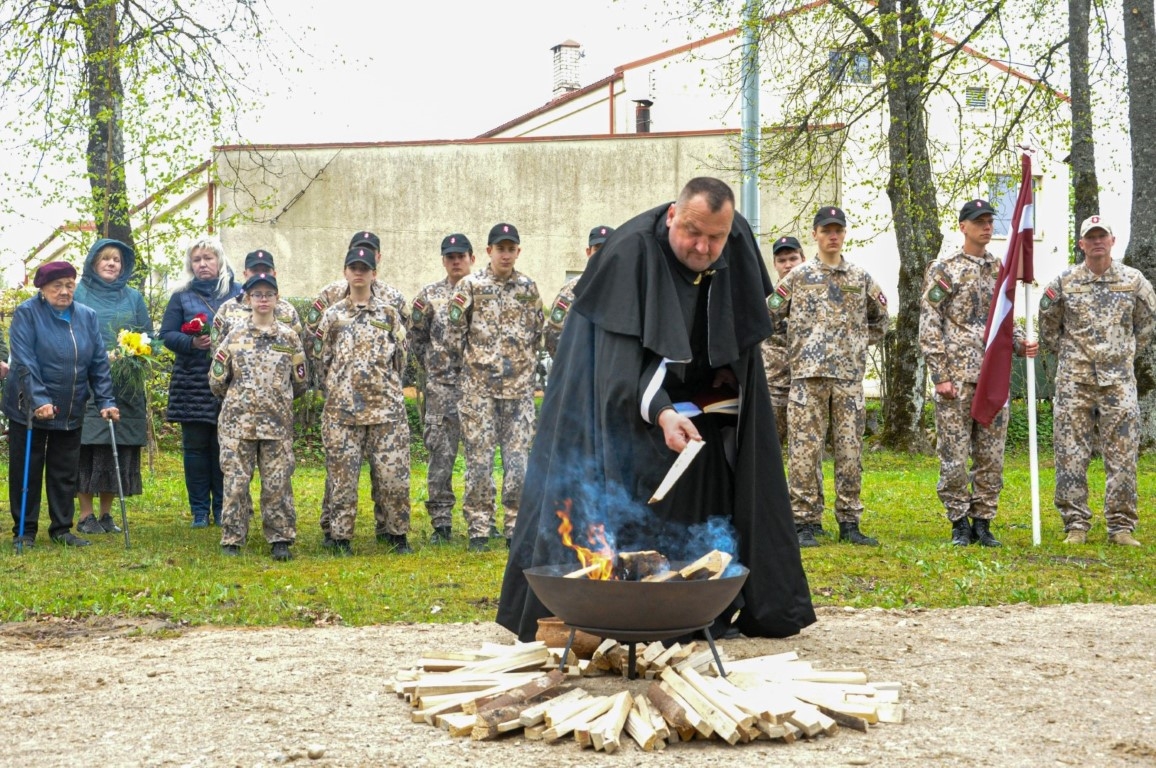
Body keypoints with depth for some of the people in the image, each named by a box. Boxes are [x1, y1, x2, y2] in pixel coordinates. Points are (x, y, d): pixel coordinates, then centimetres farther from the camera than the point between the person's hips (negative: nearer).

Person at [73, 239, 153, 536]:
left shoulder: (133, 298, 14)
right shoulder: (78, 295, 4)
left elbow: (148, 336, 14)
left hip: (125, 387, 3)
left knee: (118, 450, 2)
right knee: (88, 448, -5)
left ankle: (107, 514, 11)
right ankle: (86, 515, 1)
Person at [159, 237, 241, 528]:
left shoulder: (237, 293, 6)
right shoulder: (181, 297, 9)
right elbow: (167, 334, 4)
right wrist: (192, 343, -13)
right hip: (191, 381, 1)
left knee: (223, 446, 1)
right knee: (195, 446, 3)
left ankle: (222, 508, 11)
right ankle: (199, 510, 10)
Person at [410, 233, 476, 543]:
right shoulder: (429, 296, 7)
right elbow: (416, 338, 12)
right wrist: (435, 366, 6)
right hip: (442, 387, 0)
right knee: (441, 453, -3)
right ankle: (441, 522, 1)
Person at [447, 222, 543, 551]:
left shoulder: (528, 287, 8)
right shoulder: (470, 285, 1)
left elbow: (537, 333, 14)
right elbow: (457, 333, 4)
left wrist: (528, 364, 8)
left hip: (519, 386, 2)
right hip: (480, 385, -2)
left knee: (517, 457, 2)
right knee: (479, 457, -1)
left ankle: (515, 526, 9)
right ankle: (479, 528, 5)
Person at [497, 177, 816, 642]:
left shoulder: (738, 243, -12)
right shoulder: (632, 251, -32)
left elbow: (741, 333, 8)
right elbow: (624, 357, -39)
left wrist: (727, 373, -2)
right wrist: (659, 412, -52)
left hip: (697, 397, 6)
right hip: (624, 393, -6)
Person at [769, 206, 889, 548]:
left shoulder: (861, 279, 11)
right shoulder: (798, 277, 5)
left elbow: (879, 319, 24)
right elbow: (769, 315, 10)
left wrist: (860, 343, 13)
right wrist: (795, 341, 7)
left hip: (850, 375, 2)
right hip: (808, 374, -2)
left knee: (850, 450, 3)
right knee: (805, 450, -4)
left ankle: (849, 522, 10)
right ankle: (805, 523, 1)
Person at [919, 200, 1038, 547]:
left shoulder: (1000, 270, 14)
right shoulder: (944, 269, -3)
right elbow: (929, 326, -7)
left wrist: (1020, 344, -1)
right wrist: (940, 376, -13)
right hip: (957, 376, -5)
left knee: (991, 457, 6)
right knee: (954, 456, -2)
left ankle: (983, 523, 14)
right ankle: (960, 524, 8)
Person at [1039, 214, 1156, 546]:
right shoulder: (1064, 282, 1)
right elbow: (1048, 326, 14)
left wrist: (1128, 354, 14)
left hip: (1118, 379, 0)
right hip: (1074, 381, 0)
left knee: (1122, 454, 0)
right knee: (1071, 453, -1)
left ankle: (1121, 526, 6)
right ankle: (1076, 525, 6)